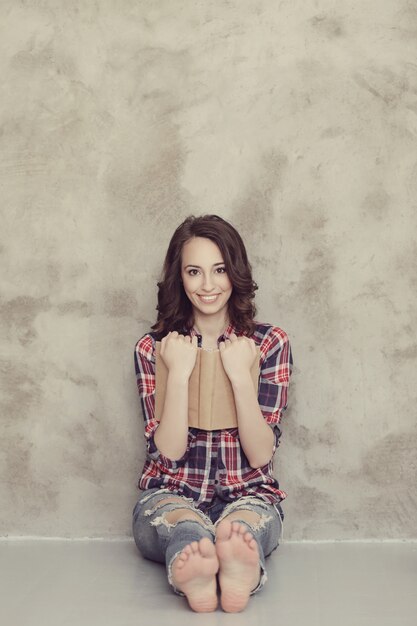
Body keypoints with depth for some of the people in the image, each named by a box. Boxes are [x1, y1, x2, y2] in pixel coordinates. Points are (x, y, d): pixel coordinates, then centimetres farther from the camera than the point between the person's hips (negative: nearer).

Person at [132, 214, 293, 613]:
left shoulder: (270, 343, 2)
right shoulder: (153, 348, 3)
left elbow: (261, 454, -4)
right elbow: (168, 451, -6)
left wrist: (240, 375, -16)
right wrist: (179, 372, -16)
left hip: (248, 495, 0)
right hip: (171, 495, 0)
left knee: (242, 521, -38)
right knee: (186, 526, -38)